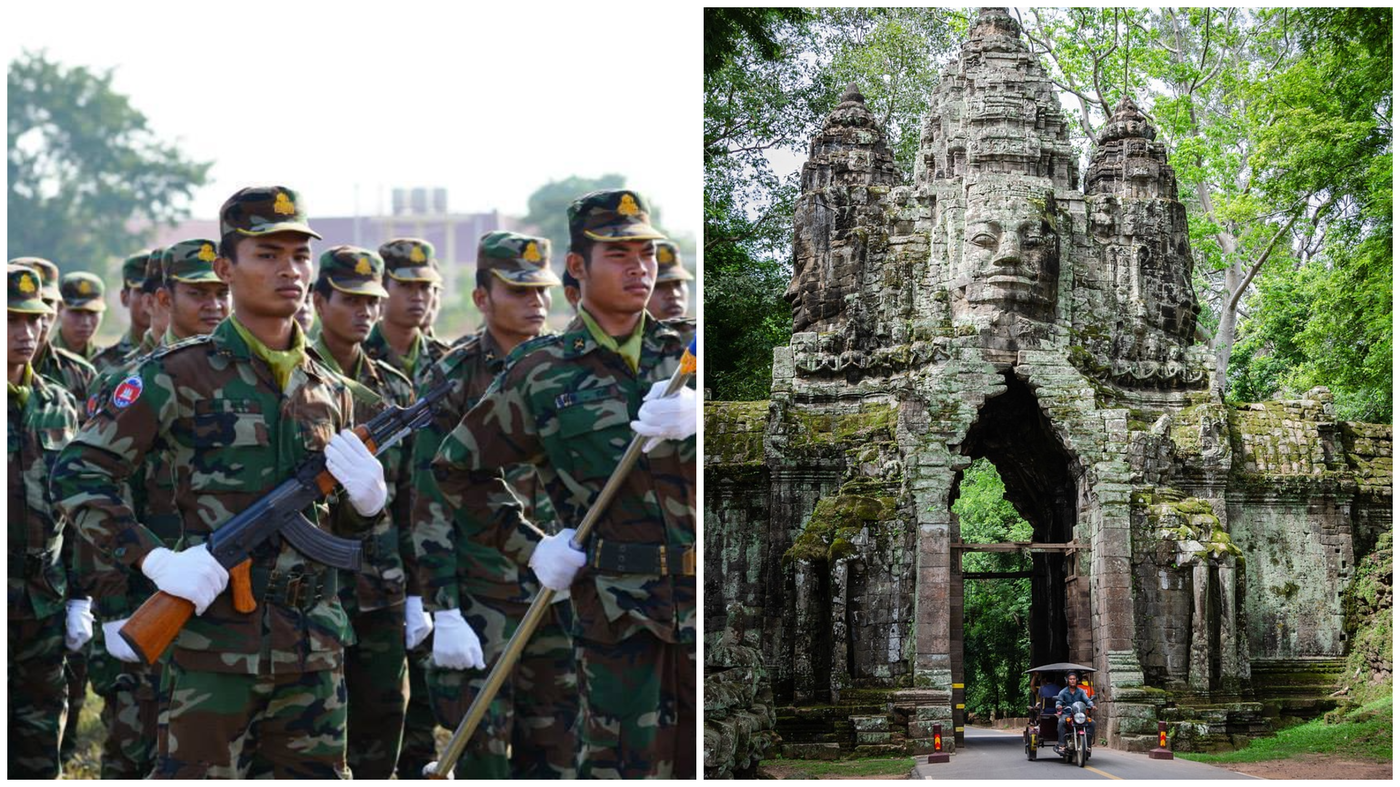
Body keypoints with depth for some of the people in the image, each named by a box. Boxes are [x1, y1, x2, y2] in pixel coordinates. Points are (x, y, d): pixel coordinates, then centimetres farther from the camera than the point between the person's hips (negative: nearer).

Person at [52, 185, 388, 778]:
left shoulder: (329, 390, 14)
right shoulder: (182, 375, -4)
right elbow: (77, 474, -6)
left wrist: (367, 497, -1)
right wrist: (155, 560, -18)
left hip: (314, 648, 6)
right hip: (217, 641, -6)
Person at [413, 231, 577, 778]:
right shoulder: (452, 379, -5)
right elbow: (431, 503, -7)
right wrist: (444, 612, -13)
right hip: (481, 601, -4)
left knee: (557, 751, 8)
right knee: (482, 750, 1)